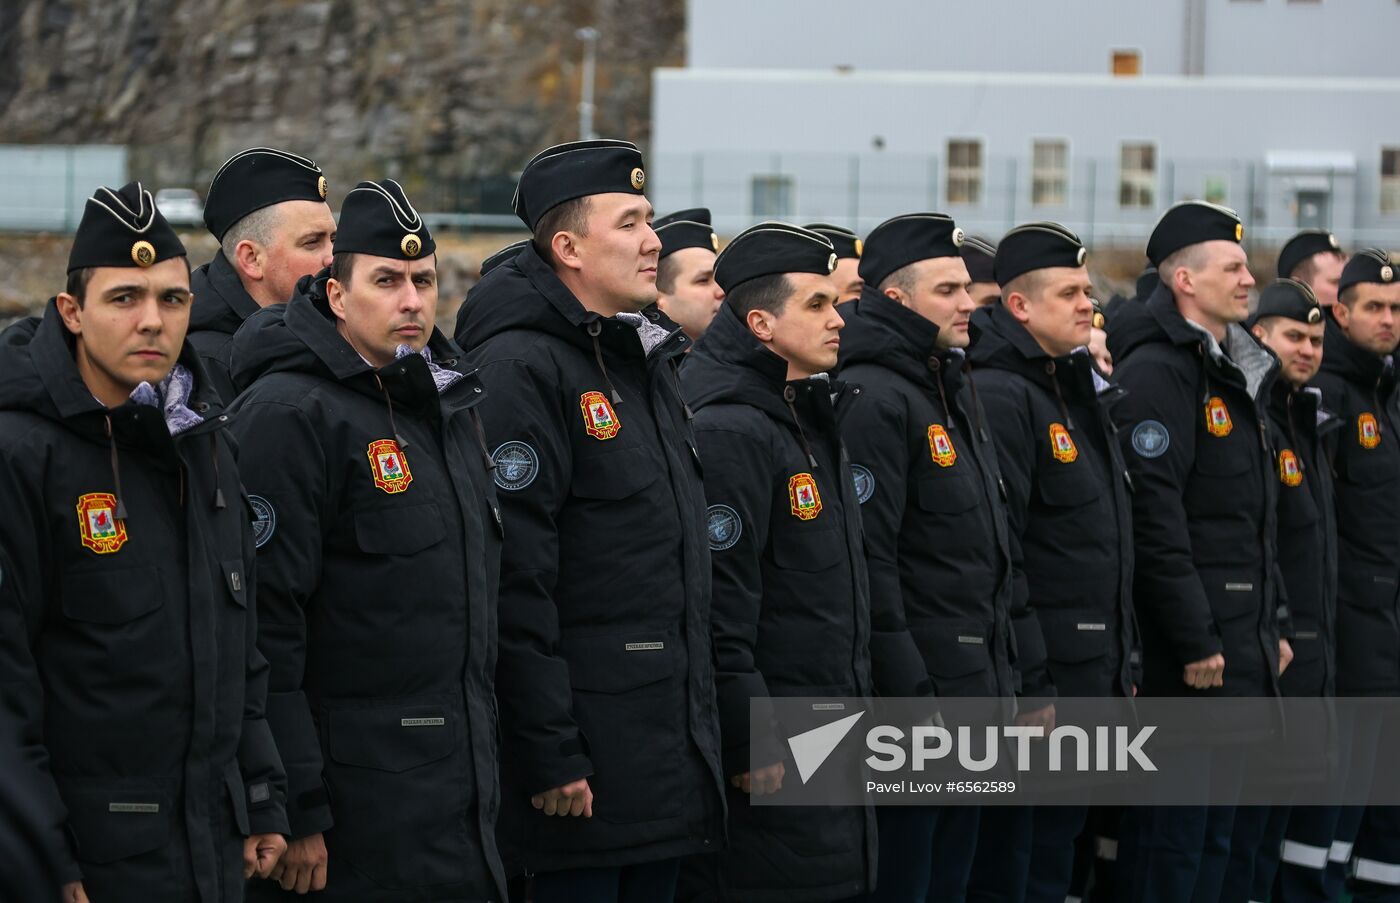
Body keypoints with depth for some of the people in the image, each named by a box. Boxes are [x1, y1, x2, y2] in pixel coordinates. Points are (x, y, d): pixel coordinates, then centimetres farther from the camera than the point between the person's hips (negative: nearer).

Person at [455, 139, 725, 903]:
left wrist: (699, 721, 18)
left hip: (673, 747, 9)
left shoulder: (649, 360, 16)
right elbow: (513, 582, -19)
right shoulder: (522, 369, -14)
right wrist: (550, 755, -20)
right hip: (590, 756, -9)